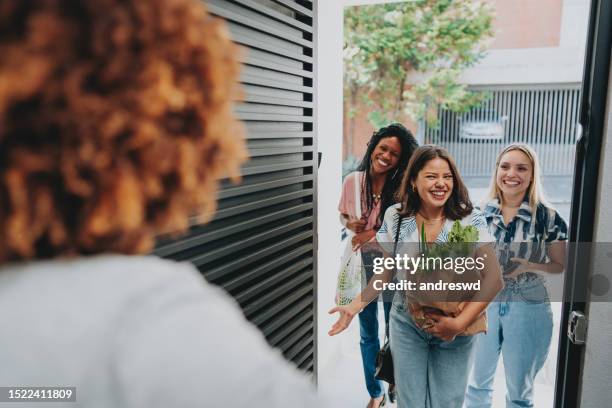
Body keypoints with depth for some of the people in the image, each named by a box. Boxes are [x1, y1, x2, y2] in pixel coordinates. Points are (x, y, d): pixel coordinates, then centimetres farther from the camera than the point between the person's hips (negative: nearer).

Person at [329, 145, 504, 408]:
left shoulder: (469, 220, -14)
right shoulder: (395, 217, -7)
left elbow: (493, 278, -16)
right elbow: (387, 272, 3)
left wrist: (459, 323, -23)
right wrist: (353, 307, -4)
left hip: (455, 330, -1)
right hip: (406, 325, 1)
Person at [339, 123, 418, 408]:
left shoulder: (403, 187, -14)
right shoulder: (353, 181, -6)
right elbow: (342, 216, 8)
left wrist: (375, 233, -20)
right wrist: (352, 224, -13)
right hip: (362, 262, 2)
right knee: (368, 334, 16)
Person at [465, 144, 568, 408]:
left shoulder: (548, 217, -10)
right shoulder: (481, 212, -3)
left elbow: (562, 266, -3)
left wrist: (529, 266, -20)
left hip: (527, 310, -2)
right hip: (484, 305, 2)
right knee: (478, 383, 19)